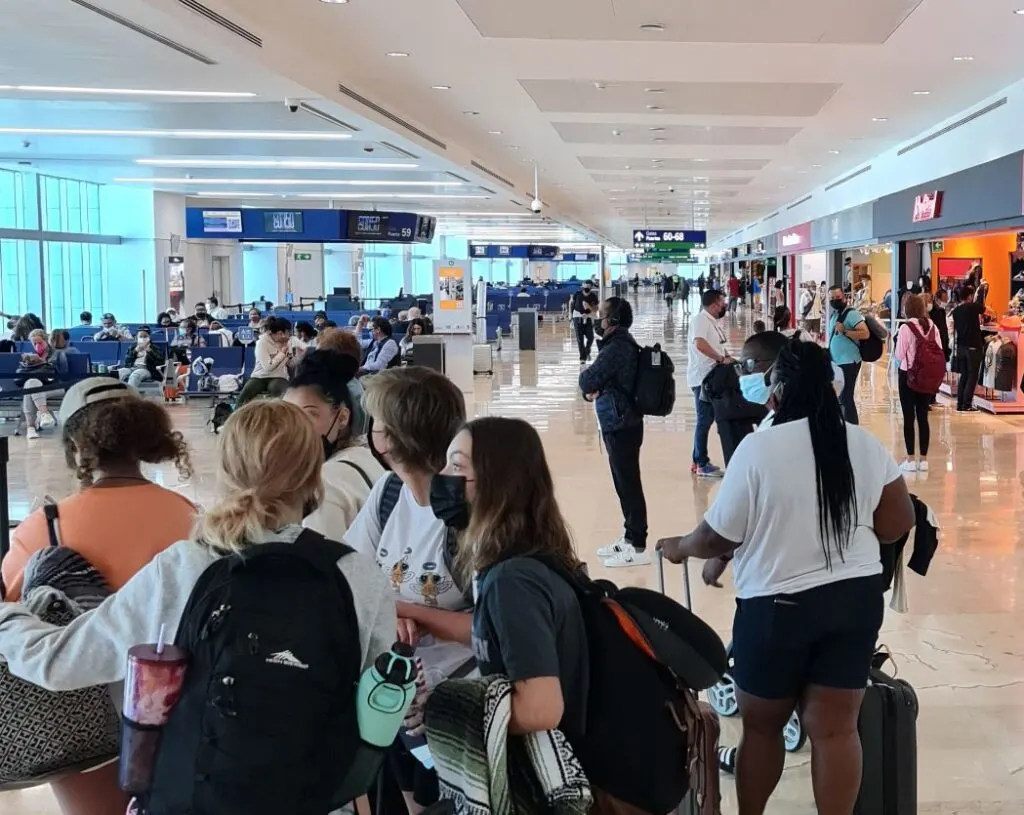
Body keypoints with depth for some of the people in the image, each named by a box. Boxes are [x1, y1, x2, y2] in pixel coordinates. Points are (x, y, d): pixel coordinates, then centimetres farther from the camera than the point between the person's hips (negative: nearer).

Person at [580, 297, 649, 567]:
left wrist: (589, 384, 2)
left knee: (629, 485, -4)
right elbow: (597, 381, 17)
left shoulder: (616, 349, -20)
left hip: (622, 426, -10)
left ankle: (638, 547, 2)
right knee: (624, 484, 17)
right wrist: (594, 388, -5)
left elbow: (588, 381, -21)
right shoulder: (620, 344, 13)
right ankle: (629, 538, 27)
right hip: (620, 424, 10)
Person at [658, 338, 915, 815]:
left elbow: (719, 535, -8)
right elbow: (897, 524, 5)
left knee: (761, 726, 14)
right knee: (836, 728, 7)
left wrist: (680, 547, 12)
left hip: (779, 605, -3)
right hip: (856, 597, 4)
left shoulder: (759, 447, -14)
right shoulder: (866, 446, 0)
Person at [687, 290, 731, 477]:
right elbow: (700, 344, -30)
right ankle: (702, 465, 2)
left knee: (707, 419, 14)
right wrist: (721, 359, -27)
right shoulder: (701, 320, -15)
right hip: (702, 378, -10)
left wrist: (728, 358, 6)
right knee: (705, 420, -5)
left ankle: (698, 462, 23)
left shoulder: (715, 322, 15)